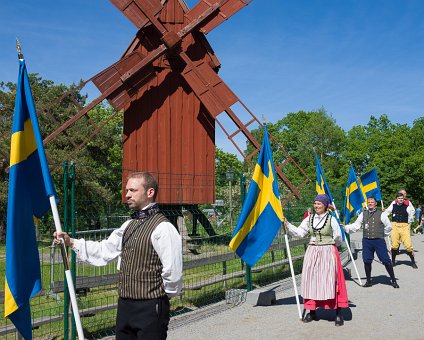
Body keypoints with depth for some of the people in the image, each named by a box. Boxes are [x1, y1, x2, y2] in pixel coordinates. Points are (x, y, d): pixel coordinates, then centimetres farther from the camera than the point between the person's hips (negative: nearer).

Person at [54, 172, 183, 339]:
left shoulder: (163, 228, -17)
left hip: (150, 307, -8)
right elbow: (105, 250, 14)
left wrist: (163, 295, -6)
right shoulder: (128, 225, 13)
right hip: (125, 305, 8)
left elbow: (173, 271, -21)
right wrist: (71, 242, 6)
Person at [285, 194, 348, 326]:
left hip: (328, 253, -4)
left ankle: (338, 314, 2)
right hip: (312, 252, 4)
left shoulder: (331, 219, -4)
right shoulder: (309, 219, 7)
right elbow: (299, 232, 2)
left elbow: (338, 239, 1)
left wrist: (323, 243, 5)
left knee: (330, 281, -6)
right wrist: (287, 225, -8)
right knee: (311, 280, 6)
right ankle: (312, 311, 18)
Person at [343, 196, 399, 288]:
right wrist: (346, 227, -5)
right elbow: (355, 226, 6)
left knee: (386, 260, -2)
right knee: (367, 261, 5)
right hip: (366, 241, 3)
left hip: (379, 240, -3)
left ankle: (393, 280, 10)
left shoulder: (381, 214, -1)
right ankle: (368, 281, 20)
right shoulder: (363, 214, 8)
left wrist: (382, 233, 10)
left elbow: (389, 226, 8)